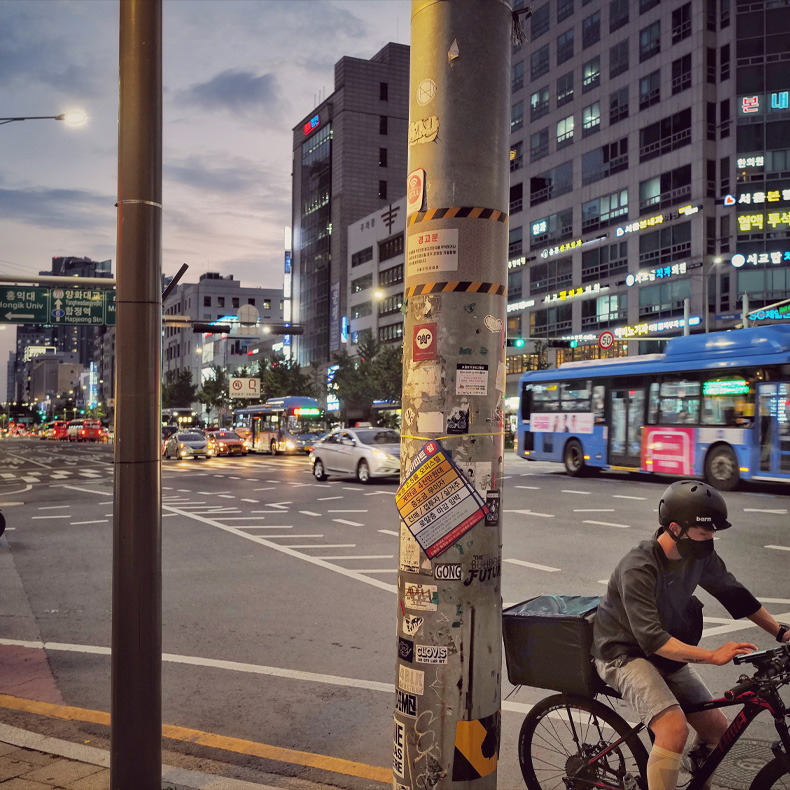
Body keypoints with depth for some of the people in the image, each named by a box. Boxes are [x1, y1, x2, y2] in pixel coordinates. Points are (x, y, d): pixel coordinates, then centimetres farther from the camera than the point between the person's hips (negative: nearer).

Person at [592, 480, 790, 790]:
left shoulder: (700, 554, -9)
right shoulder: (638, 569, -31)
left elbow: (733, 592, 8)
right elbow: (652, 640, -34)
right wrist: (713, 656, -38)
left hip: (665, 653, 8)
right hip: (625, 654, -7)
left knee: (716, 726, 5)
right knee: (675, 728, -26)